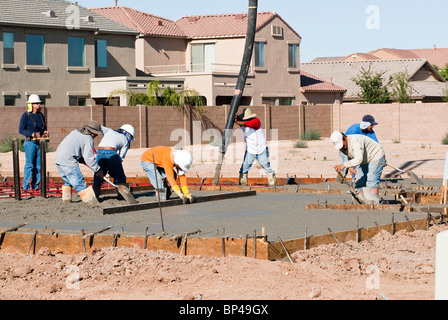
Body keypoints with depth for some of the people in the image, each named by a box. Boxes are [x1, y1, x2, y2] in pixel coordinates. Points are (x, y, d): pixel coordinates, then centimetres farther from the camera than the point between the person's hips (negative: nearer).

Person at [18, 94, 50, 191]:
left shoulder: (40, 115, 13)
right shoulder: (26, 115, -4)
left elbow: (44, 128, 23)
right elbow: (21, 130, -8)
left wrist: (45, 132, 0)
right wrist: (32, 134, -21)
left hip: (40, 143, 6)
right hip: (30, 142, -6)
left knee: (38, 165, 5)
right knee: (29, 164, -8)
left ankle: (35, 185, 12)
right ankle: (26, 186, -3)